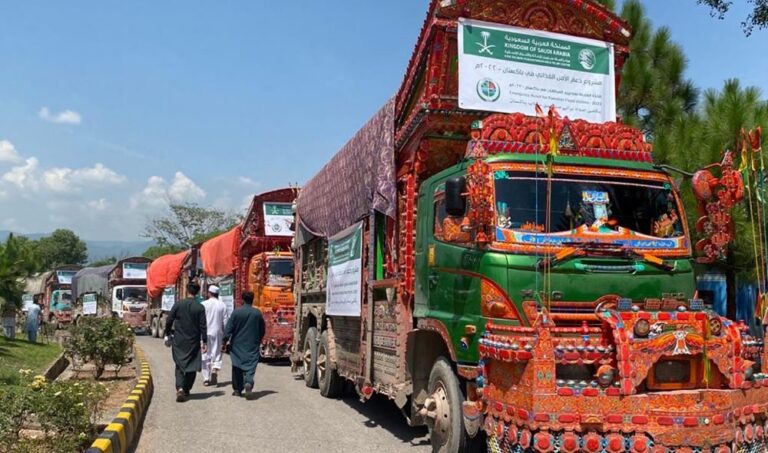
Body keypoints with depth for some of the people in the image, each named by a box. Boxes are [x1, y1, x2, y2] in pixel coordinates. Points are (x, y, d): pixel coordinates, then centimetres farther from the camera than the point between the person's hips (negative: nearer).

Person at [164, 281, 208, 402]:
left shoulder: (178, 304, -4)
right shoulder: (200, 308, -8)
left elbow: (169, 321, -1)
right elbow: (203, 326, -7)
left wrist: (168, 334, 13)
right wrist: (204, 342, -2)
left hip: (178, 341, 1)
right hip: (193, 342, -1)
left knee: (180, 365, 7)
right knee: (192, 366, 12)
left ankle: (180, 388, -12)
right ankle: (186, 390, 16)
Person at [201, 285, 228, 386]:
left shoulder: (204, 304, -5)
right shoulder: (222, 305, 1)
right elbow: (225, 321, 1)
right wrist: (225, 335, 8)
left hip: (205, 333, -1)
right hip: (217, 333, 1)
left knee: (205, 355, 7)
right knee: (217, 353, 11)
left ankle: (206, 379, 9)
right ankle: (215, 368, -16)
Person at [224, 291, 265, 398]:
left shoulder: (236, 312, -8)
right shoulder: (258, 313, -1)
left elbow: (229, 328, -7)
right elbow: (262, 330, 8)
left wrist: (227, 340, 2)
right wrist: (258, 341, 22)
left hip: (237, 345, 0)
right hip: (253, 346, 0)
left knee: (237, 366, 11)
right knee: (251, 365, -1)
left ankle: (238, 389, 16)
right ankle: (248, 382, -27)